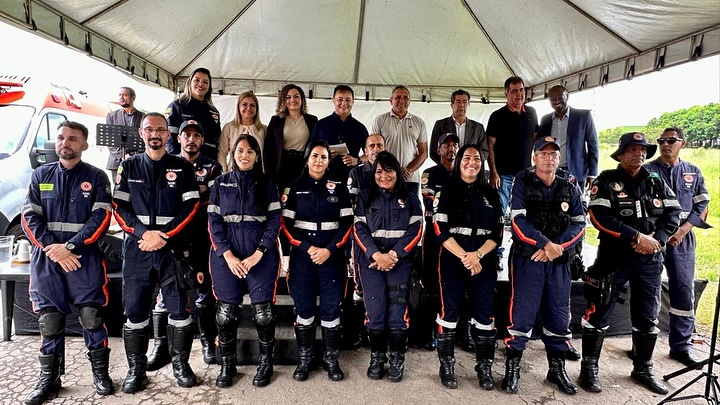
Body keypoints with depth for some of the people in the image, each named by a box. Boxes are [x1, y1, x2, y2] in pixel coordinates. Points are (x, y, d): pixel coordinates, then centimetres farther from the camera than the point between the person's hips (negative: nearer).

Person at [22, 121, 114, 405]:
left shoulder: (96, 177, 2)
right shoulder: (41, 175, 10)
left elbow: (101, 218, -7)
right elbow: (30, 218, 4)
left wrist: (69, 246, -15)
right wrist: (53, 250, -9)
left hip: (86, 259, -2)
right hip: (46, 260, 3)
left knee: (92, 318, 1)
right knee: (49, 322, 8)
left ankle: (100, 373, 16)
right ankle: (49, 378, 22)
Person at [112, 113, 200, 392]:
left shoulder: (183, 168, 5)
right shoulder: (128, 167, 9)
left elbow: (190, 207, -1)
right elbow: (120, 207, 3)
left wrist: (165, 235, -11)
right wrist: (144, 232, -12)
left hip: (173, 247, -1)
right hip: (136, 247, 1)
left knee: (179, 309, 1)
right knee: (135, 310, 5)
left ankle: (181, 364, 16)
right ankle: (136, 369, 18)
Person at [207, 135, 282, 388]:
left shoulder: (267, 184, 6)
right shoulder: (220, 184, 9)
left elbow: (274, 221, -1)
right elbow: (214, 222, 2)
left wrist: (258, 255, -12)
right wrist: (228, 255, -10)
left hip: (261, 256, -1)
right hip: (226, 256, 1)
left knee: (263, 312, -1)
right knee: (226, 312, 3)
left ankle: (265, 364, 18)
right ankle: (227, 365, 22)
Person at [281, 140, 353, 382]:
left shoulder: (339, 189, 4)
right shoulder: (294, 188, 4)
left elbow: (347, 224, 1)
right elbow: (286, 224, 0)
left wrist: (329, 249, -11)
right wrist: (307, 248, -12)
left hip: (332, 256, 0)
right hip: (302, 255, 0)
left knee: (331, 307, 3)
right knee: (304, 307, 5)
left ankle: (331, 359, 17)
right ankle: (304, 359, 20)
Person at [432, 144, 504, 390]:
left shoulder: (491, 195, 12)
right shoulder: (447, 192, 3)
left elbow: (498, 232, 5)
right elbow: (440, 230, -5)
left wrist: (478, 255, -12)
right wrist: (464, 256, -15)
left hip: (485, 262, 3)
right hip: (452, 261, -2)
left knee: (485, 315, 4)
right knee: (449, 313, 1)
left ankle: (485, 367, 16)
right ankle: (446, 366, 13)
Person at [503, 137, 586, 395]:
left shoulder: (570, 190, 11)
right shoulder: (522, 185, 0)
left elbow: (579, 225, 3)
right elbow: (518, 221, -11)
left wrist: (555, 248, -11)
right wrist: (545, 243, -18)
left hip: (559, 262, 4)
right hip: (527, 259, -4)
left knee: (559, 315, 10)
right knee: (522, 313, -3)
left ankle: (557, 369, 26)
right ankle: (512, 368, 9)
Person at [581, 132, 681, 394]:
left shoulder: (656, 182, 10)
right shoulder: (607, 181, -4)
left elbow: (673, 213, 3)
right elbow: (600, 217, -16)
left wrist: (657, 239, -14)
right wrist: (637, 237, -19)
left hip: (650, 259, 5)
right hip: (614, 257, -4)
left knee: (647, 316, 13)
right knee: (599, 313, -1)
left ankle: (643, 369, 30)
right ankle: (589, 368, 11)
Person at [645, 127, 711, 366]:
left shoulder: (693, 173, 10)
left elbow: (702, 206, 8)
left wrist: (681, 231, -6)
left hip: (682, 239, 3)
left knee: (684, 292, 5)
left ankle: (681, 345, 17)